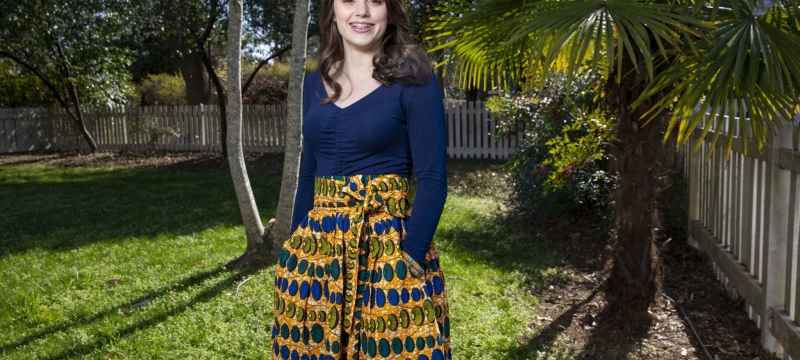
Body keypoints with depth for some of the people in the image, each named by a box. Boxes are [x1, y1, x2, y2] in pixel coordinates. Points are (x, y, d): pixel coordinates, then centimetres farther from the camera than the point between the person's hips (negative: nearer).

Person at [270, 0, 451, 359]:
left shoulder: (412, 79, -6)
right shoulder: (316, 83, 9)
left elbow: (433, 179, -10)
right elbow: (308, 174, 14)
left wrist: (409, 259, -17)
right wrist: (295, 246, 12)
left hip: (388, 244, -5)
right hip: (317, 246, 5)